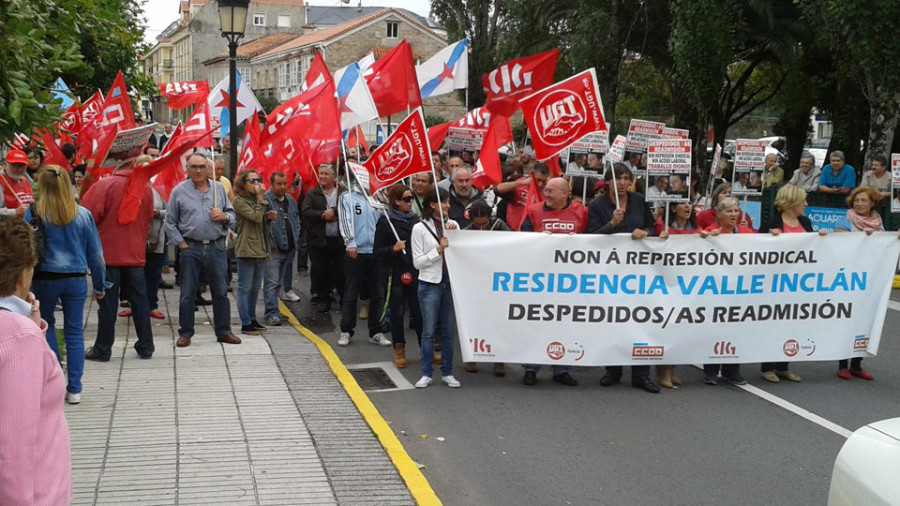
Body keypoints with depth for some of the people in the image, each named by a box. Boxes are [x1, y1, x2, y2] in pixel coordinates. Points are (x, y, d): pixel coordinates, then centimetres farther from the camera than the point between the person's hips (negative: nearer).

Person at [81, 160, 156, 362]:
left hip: (108, 253, -3)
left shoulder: (104, 185, -12)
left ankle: (102, 349, 8)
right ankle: (145, 347, 15)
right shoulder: (146, 188, 1)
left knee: (107, 302, 2)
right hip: (136, 254, 4)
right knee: (139, 300, 11)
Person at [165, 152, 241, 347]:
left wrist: (224, 216, -8)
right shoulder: (179, 191, 3)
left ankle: (223, 331, 17)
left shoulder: (219, 188, 10)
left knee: (220, 292, 7)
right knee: (187, 293, 3)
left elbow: (232, 216, 15)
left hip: (216, 247, 2)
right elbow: (170, 222, 4)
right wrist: (181, 243, -4)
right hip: (190, 248, -2)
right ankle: (185, 333, 12)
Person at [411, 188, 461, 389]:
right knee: (429, 331, 1)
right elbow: (418, 262, -4)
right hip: (430, 284, -3)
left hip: (450, 282, 3)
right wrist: (438, 250, -13)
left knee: (448, 331, 7)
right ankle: (426, 374, 9)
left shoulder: (452, 225, 7)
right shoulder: (420, 228, -2)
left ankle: (447, 372, 16)